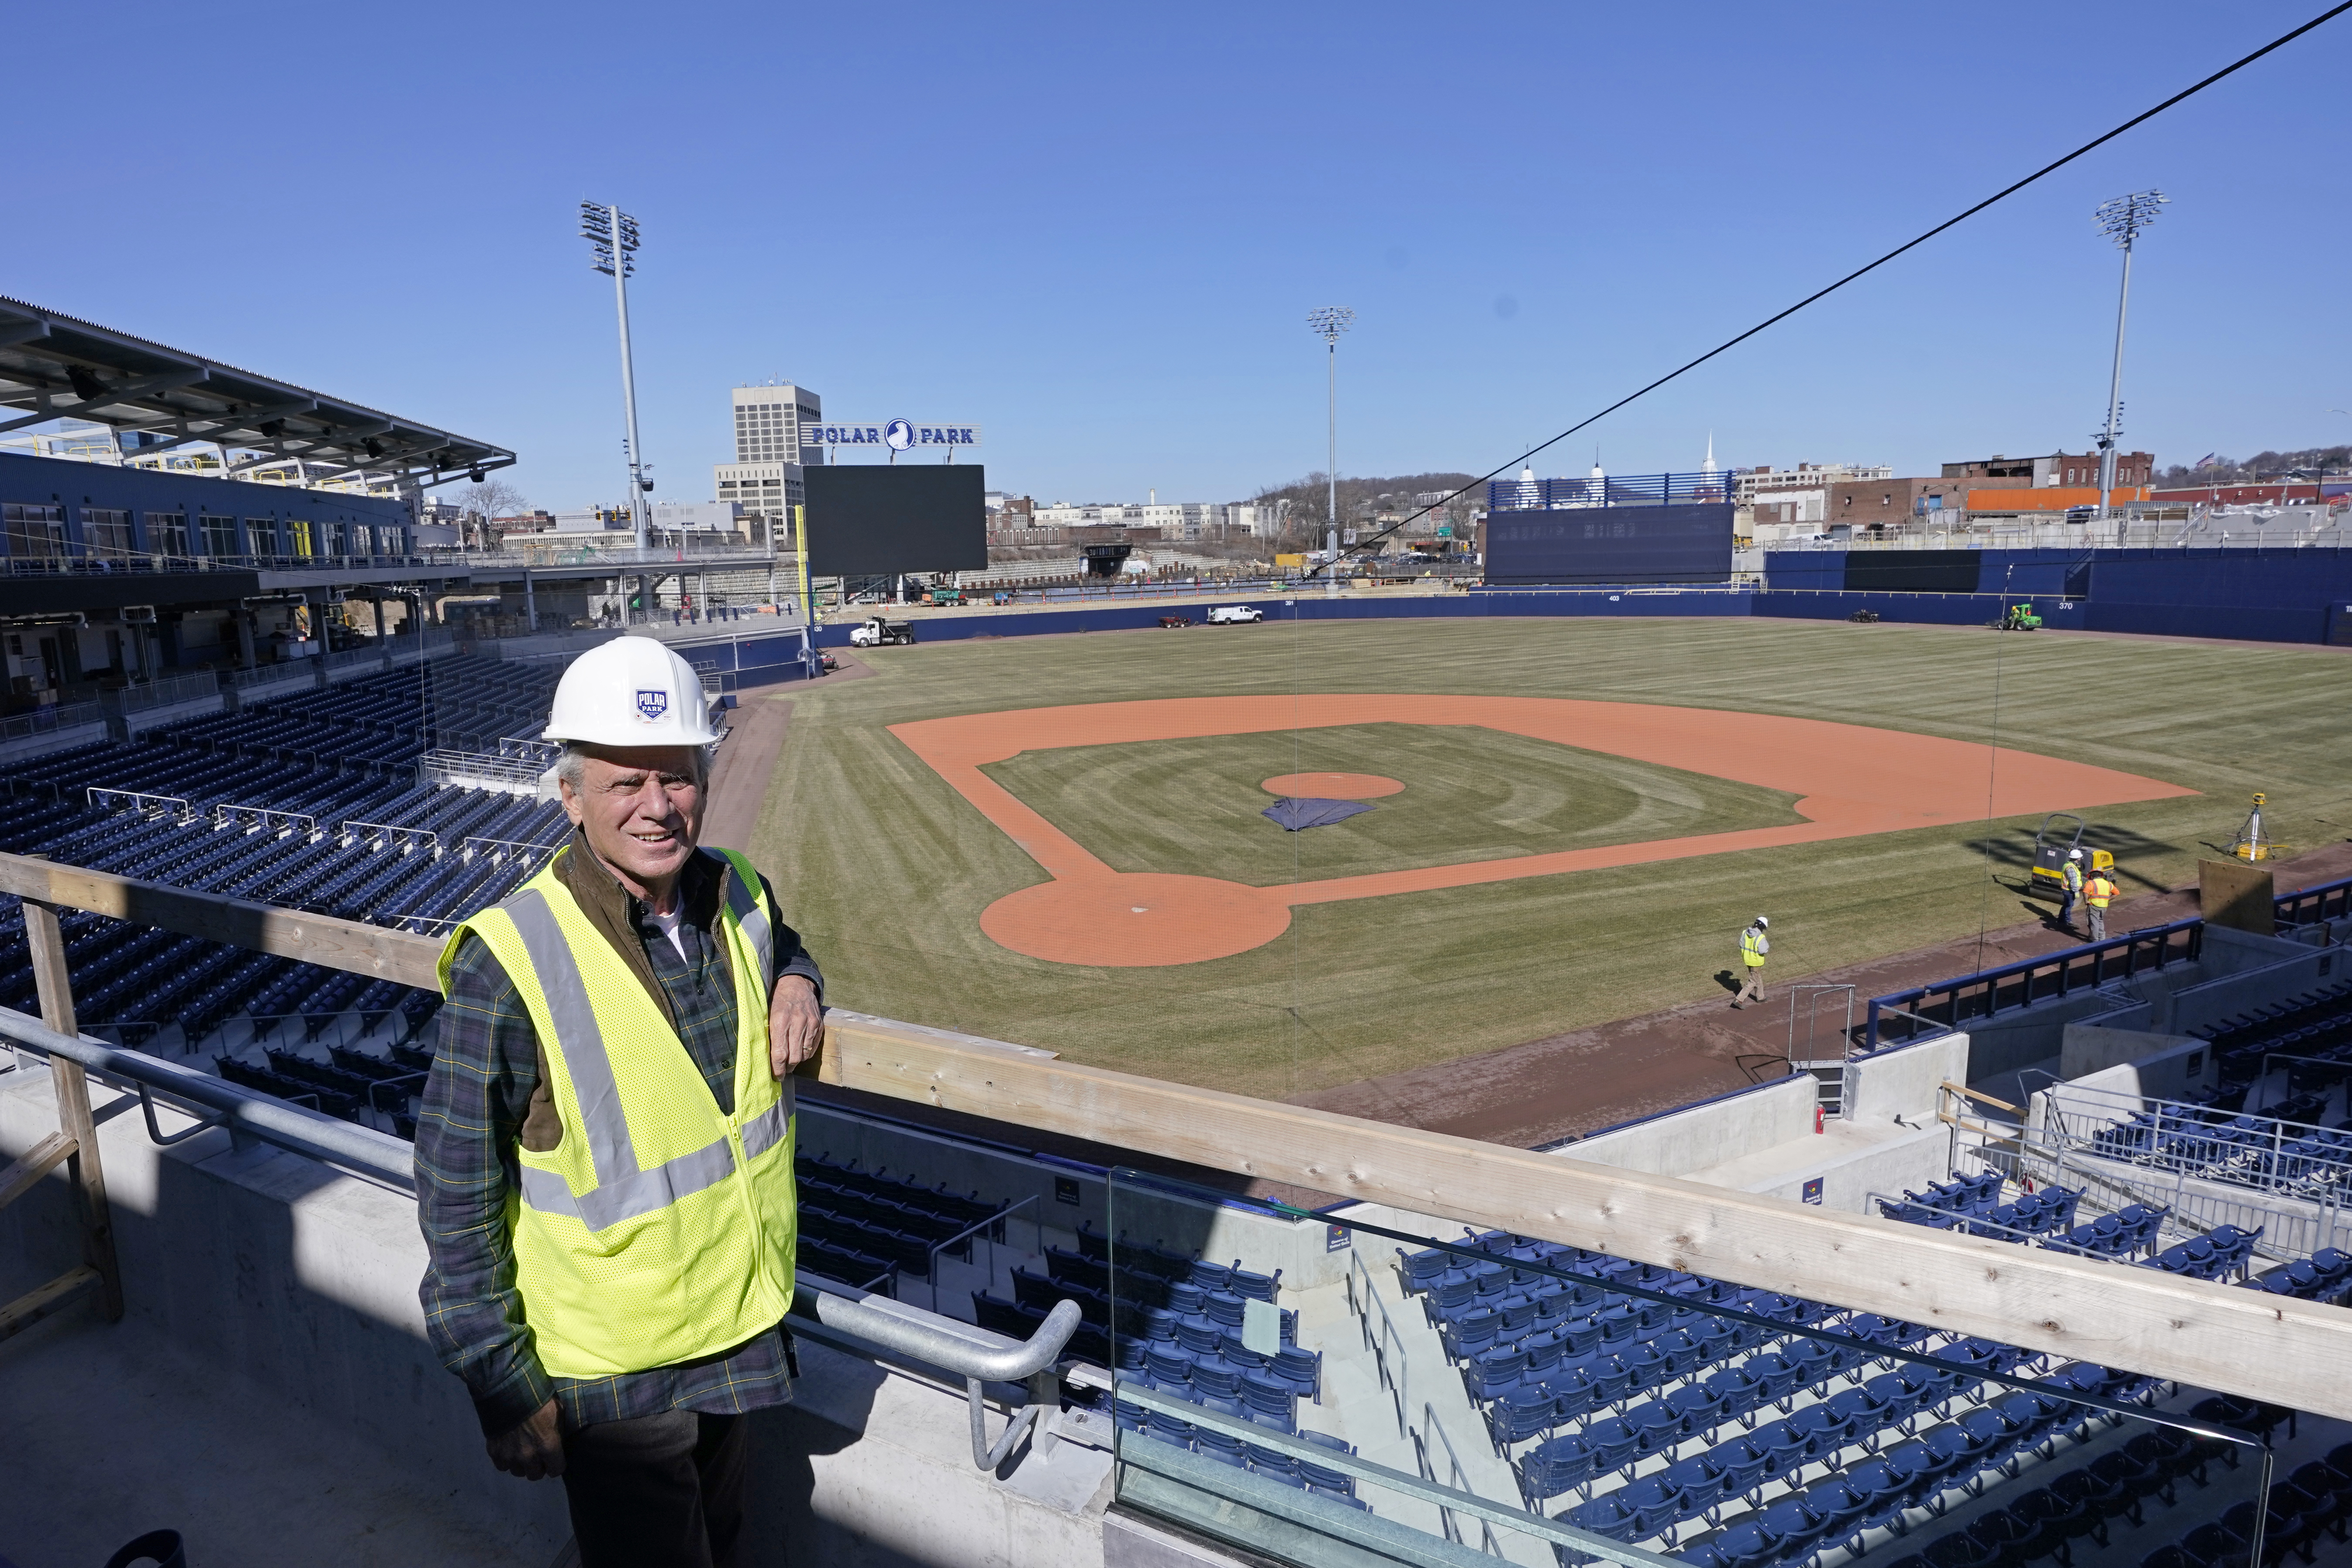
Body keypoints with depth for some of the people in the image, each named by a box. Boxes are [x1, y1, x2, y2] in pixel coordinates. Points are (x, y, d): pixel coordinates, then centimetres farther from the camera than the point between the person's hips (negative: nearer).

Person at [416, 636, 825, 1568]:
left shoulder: (741, 895, -7)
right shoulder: (509, 963, -23)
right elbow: (457, 1195, -16)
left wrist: (796, 982, -7)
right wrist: (504, 1387, -11)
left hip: (746, 1332, 6)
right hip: (616, 1377, -5)